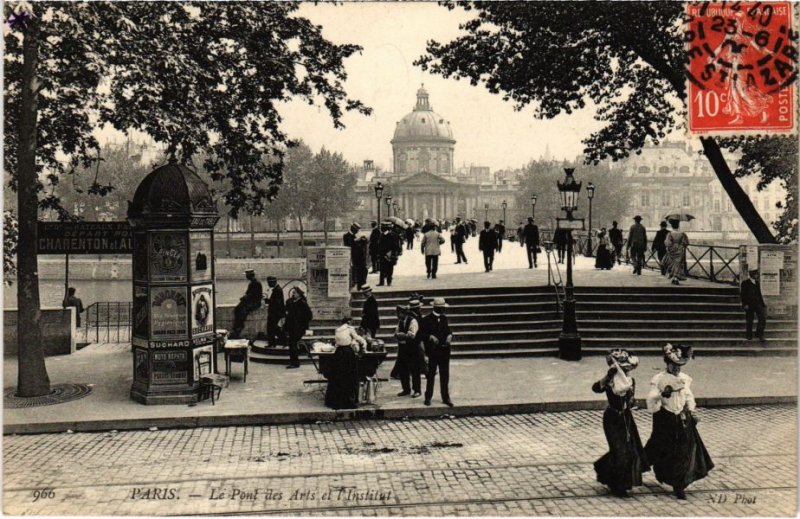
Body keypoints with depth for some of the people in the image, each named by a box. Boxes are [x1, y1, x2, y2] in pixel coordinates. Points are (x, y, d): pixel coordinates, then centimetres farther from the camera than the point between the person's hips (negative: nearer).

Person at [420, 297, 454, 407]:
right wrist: (430, 337, -24)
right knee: (431, 375, 4)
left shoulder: (444, 318, 11)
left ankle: (446, 397, 15)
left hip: (444, 351, 4)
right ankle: (428, 397, 14)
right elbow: (422, 334, -8)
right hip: (433, 351, -4)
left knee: (445, 375, 7)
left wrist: (450, 336, -4)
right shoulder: (427, 319, -5)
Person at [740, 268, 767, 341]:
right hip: (749, 305, -5)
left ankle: (759, 333, 8)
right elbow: (743, 295, -7)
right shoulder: (745, 283, -3)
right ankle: (749, 336, 15)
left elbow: (759, 294, 20)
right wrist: (745, 304, -15)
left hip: (757, 304, 5)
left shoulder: (756, 283, 15)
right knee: (749, 321, 2)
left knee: (762, 318, -7)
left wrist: (762, 303, 15)